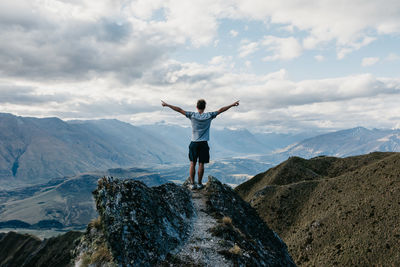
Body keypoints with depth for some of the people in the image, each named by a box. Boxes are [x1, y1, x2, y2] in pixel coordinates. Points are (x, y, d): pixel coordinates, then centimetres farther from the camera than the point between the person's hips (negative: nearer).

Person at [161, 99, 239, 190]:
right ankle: (199, 184, 10)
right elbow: (221, 110, 2)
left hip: (194, 143, 1)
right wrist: (232, 105, 10)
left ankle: (192, 183, 6)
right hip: (204, 144, 0)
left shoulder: (192, 115, -4)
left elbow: (179, 110, -2)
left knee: (192, 164, 6)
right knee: (201, 164, 4)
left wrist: (167, 105, 5)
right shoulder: (209, 116, -4)